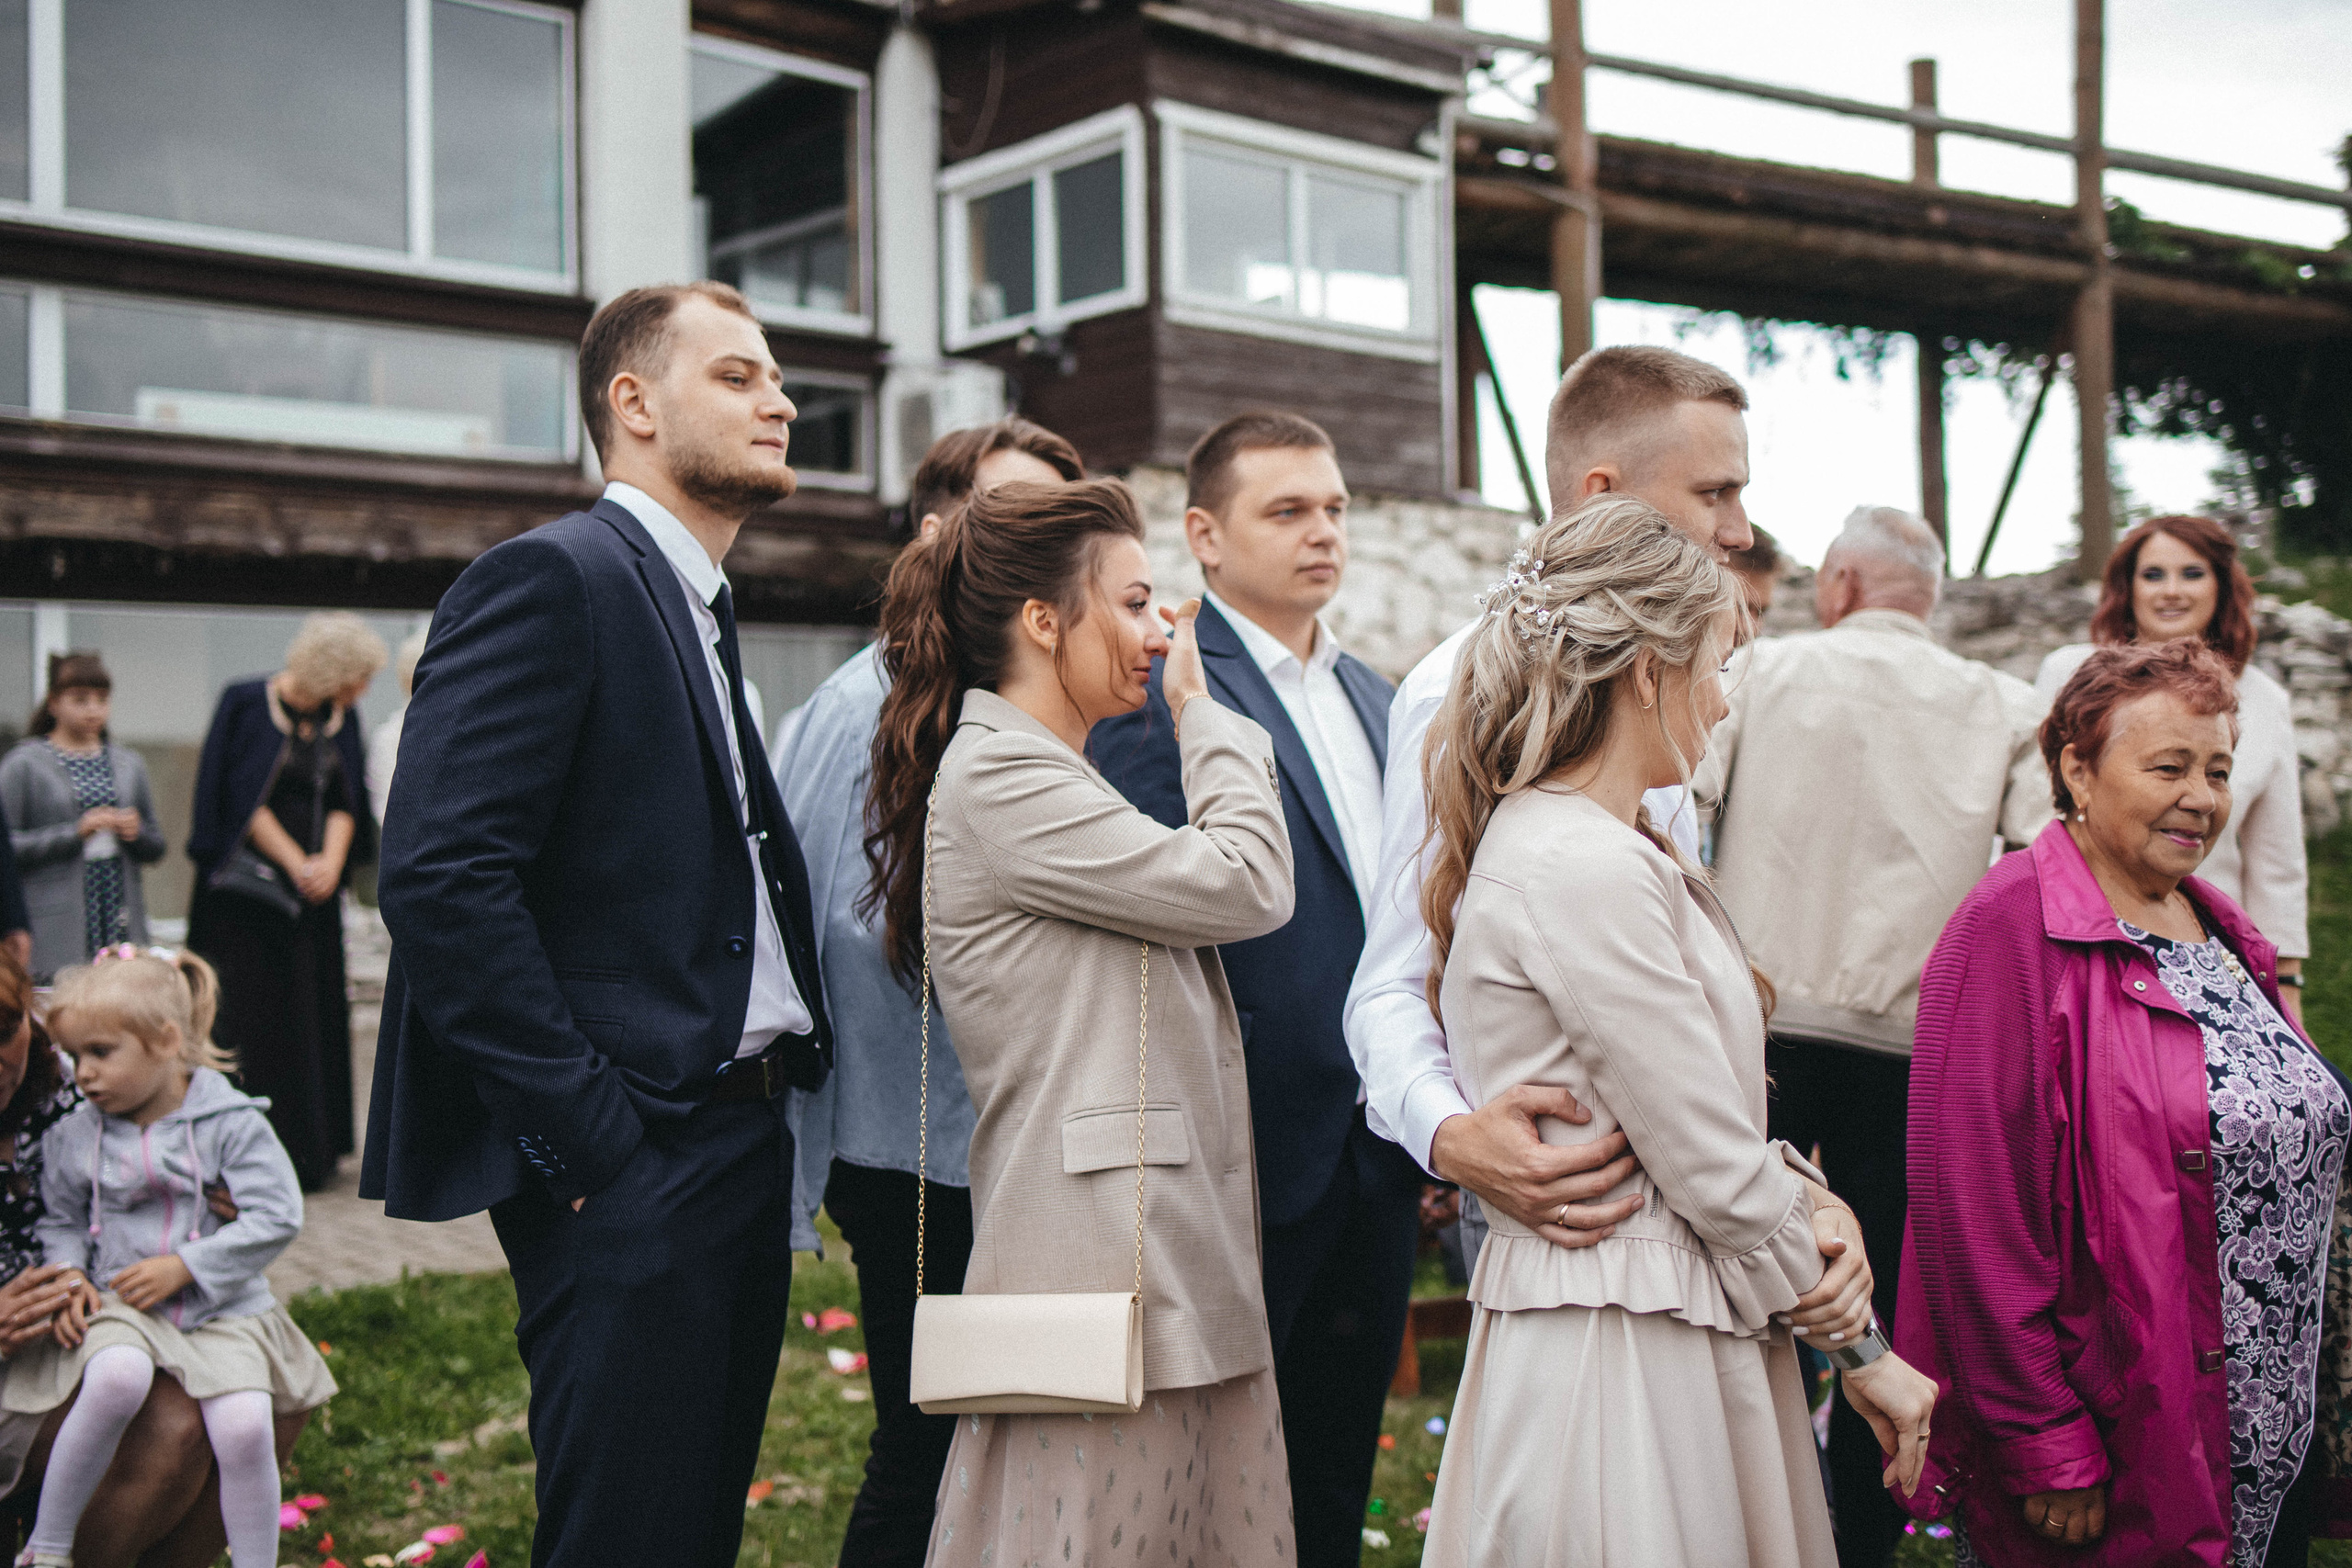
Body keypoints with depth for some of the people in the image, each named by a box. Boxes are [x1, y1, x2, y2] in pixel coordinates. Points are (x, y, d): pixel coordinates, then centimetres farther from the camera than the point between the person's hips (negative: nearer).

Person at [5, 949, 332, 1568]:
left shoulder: (230, 1121, -7)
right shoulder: (72, 1135, 4)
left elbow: (277, 1216, -11)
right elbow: (60, 1221, 16)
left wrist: (182, 1267, -15)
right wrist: (71, 1277, -5)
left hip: (221, 1311, -1)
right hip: (119, 1308, 1)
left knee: (245, 1425, -24)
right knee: (118, 1375, -34)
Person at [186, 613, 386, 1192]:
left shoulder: (342, 718, 7)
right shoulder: (249, 704, -9)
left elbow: (344, 801, 6)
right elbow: (243, 799, -11)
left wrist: (331, 860, -12)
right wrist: (297, 865, -13)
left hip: (315, 890, 5)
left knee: (314, 1018, 5)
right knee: (251, 1015, -5)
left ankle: (310, 1153, 11)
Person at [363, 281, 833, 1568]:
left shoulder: (700, 611, 19)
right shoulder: (551, 578, -10)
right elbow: (440, 873, -20)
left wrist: (780, 1085, 7)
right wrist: (584, 1135, -20)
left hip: (738, 1145, 9)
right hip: (629, 1168, -9)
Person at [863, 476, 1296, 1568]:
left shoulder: (1044, 775, 22)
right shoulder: (1000, 779, -11)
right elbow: (1249, 885, -10)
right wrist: (1205, 714, 1)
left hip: (1178, 1262, 10)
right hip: (1096, 1263, -10)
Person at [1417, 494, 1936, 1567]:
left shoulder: (1609, 849, 13)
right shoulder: (1585, 873, -19)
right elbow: (1717, 1173, -17)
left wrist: (1804, 1195, -2)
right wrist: (1861, 1346, -5)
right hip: (1618, 1358, -10)